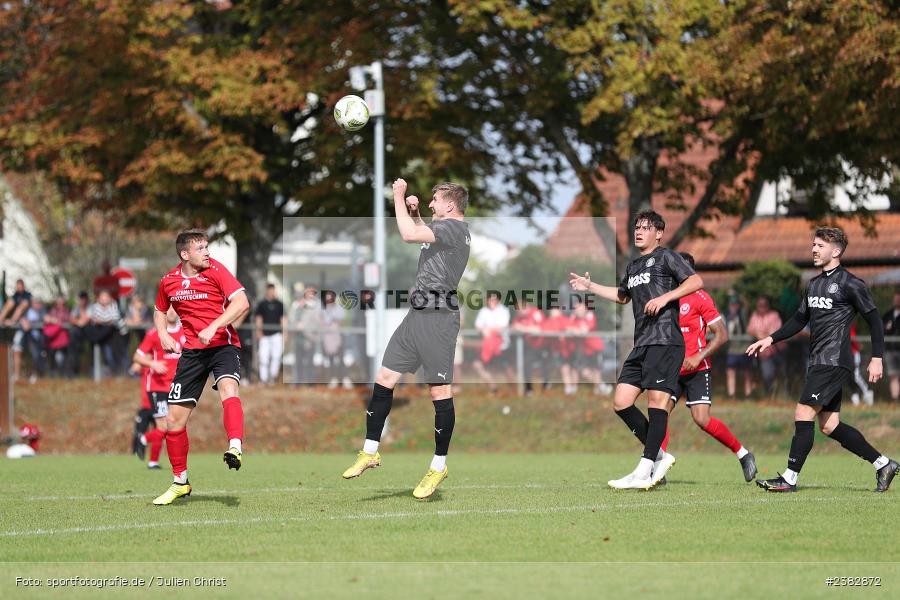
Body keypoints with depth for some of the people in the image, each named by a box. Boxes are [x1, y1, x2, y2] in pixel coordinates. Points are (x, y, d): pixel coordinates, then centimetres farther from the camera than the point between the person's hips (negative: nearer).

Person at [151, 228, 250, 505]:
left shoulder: (215, 270, -9)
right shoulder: (168, 282, 3)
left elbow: (242, 304, -18)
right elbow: (159, 311, 22)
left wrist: (212, 327, -26)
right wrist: (163, 335, 2)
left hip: (223, 344, -4)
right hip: (192, 350, 4)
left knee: (228, 387, -36)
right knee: (174, 419, 2)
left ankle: (235, 448, -49)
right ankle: (180, 482, 18)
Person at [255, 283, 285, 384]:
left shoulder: (279, 304, 11)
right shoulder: (262, 304, 8)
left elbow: (282, 319, 12)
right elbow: (259, 318, 5)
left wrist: (284, 332, 6)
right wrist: (258, 331, -7)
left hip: (276, 334, 1)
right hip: (264, 334, -1)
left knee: (276, 355, -13)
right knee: (264, 356, -3)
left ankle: (273, 375, -4)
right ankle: (263, 378, 3)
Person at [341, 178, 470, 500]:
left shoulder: (455, 227, -10)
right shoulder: (443, 227, 20)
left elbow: (409, 234, -22)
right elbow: (421, 232, 43)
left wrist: (399, 198, -10)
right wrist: (414, 212, 23)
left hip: (438, 317, -10)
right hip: (417, 314, 10)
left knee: (440, 391, -5)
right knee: (384, 379, 8)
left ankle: (439, 466, 2)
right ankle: (370, 451, 15)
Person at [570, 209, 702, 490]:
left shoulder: (666, 257, 1)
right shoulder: (633, 266, 24)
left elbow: (696, 281, -10)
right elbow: (622, 296, 43)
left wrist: (665, 297, -18)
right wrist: (591, 287, 37)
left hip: (665, 339, -9)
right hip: (641, 345, 9)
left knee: (657, 398, -13)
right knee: (621, 401, 0)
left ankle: (645, 472, -18)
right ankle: (659, 456, 9)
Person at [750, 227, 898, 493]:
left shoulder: (850, 284, -8)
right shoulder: (814, 284, 17)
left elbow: (874, 320, -7)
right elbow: (799, 320, 24)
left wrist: (876, 358, -12)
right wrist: (771, 339, 14)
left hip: (834, 362, -9)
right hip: (818, 362, 9)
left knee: (803, 414, -13)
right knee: (830, 426, 8)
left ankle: (790, 478, -9)